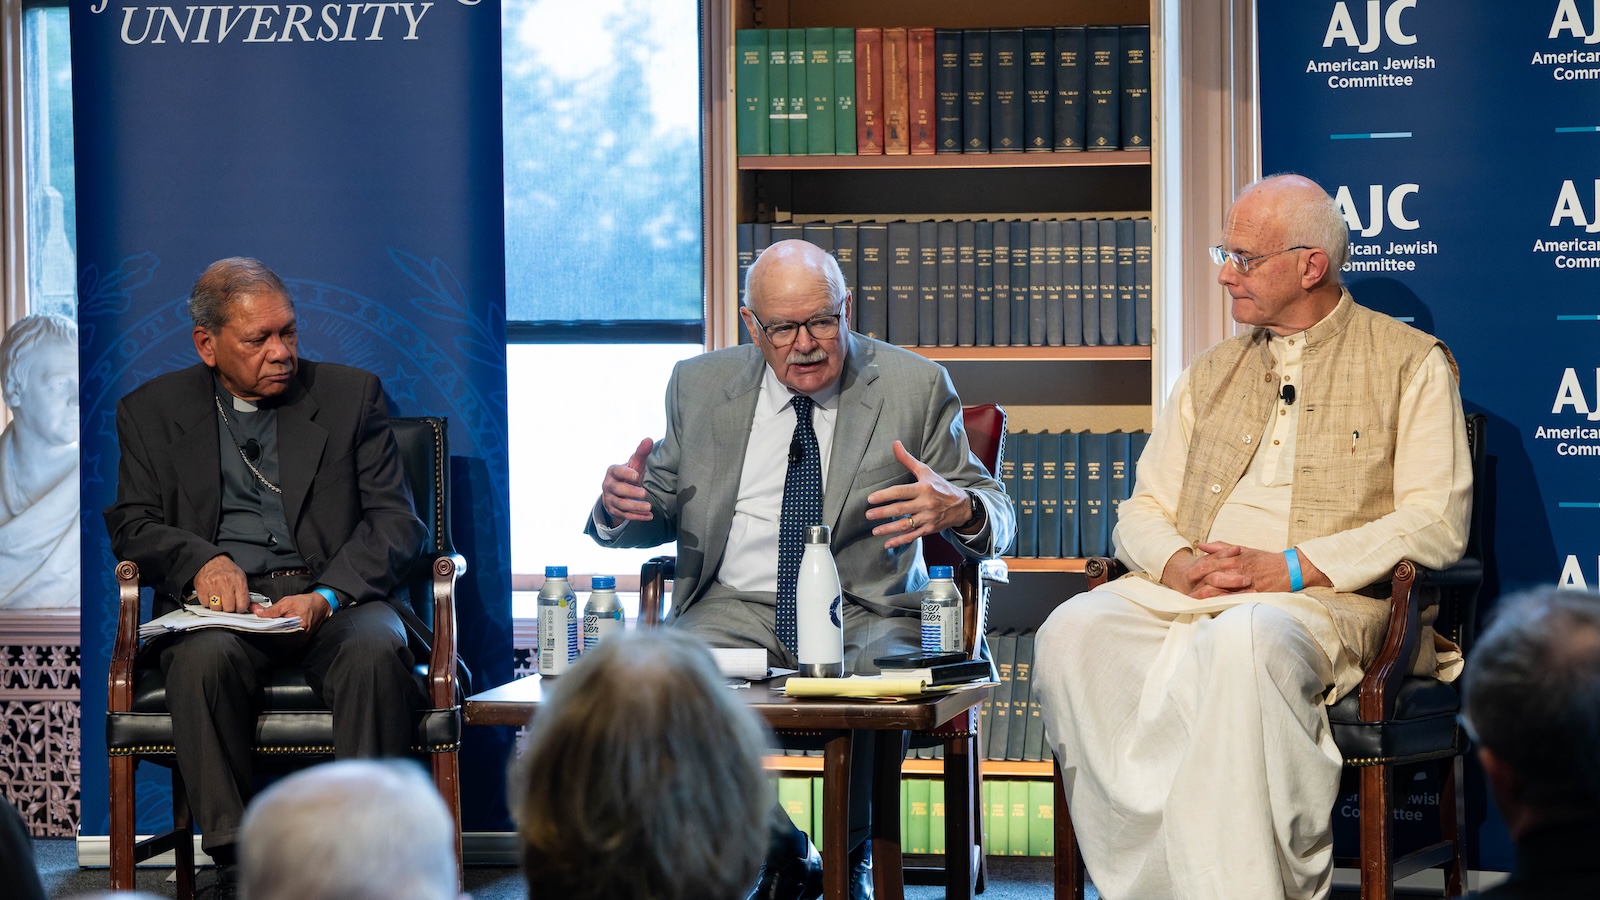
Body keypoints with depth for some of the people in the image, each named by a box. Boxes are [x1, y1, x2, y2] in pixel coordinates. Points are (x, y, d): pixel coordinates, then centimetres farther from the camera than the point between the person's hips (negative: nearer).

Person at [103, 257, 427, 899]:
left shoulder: (352, 395, 12)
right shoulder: (152, 411, 14)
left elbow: (395, 520, 5)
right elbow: (132, 525, 8)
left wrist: (326, 596, -14)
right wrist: (202, 562, -15)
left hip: (335, 598, 0)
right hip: (220, 603, 0)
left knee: (376, 650, -34)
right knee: (206, 656, -35)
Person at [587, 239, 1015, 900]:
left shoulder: (913, 386, 4)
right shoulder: (699, 386, 9)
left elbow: (995, 517, 3)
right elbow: (662, 515, 17)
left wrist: (958, 509, -23)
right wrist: (622, 508, -9)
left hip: (867, 615, -2)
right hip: (736, 609, 2)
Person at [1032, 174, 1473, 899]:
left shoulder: (1411, 363, 8)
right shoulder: (1210, 375, 25)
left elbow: (1437, 521, -3)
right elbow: (1141, 512, 21)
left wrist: (1292, 567, -13)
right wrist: (1177, 564, -5)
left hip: (1325, 598, -5)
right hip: (1185, 593, 5)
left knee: (1241, 641, -41)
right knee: (1072, 634, -27)